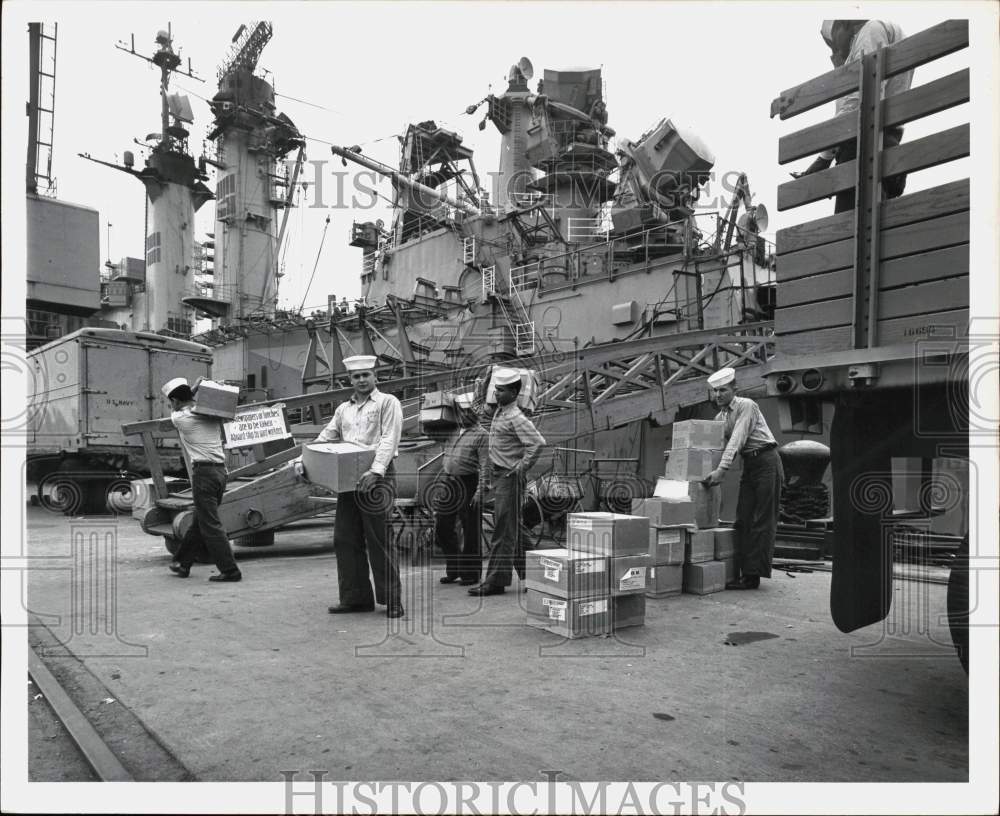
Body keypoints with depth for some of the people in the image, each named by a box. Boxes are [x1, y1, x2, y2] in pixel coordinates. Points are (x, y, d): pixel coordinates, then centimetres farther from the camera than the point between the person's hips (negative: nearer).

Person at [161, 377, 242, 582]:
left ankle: (230, 571, -6)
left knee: (210, 525, -4)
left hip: (203, 472, -8)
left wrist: (194, 388, 19)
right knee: (199, 521, 18)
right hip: (221, 471, 8)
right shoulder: (211, 416, 11)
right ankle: (182, 564, 32)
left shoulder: (181, 419, -4)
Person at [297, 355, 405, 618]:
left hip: (377, 477, -6)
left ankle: (391, 600, 4)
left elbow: (389, 439, -10)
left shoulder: (387, 402, 1)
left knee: (378, 540, -5)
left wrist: (376, 470, -22)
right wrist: (304, 460, 3)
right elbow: (325, 438, 19)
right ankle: (355, 597, 16)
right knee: (345, 539, 6)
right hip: (348, 478, 6)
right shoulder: (343, 408, 21)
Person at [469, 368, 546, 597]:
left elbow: (538, 442, -25)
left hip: (509, 477, -10)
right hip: (497, 475, 10)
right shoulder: (499, 411, 12)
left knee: (504, 531, -4)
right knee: (513, 529, 15)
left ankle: (495, 581, 1)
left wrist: (523, 467, -18)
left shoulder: (516, 418, -16)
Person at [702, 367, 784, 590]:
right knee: (743, 519, 2)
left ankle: (754, 574, -8)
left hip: (766, 461, -8)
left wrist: (721, 469, -30)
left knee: (762, 520, -7)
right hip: (749, 465, 8)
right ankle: (745, 572, 4)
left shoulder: (746, 406, -11)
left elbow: (737, 440, -22)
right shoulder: (720, 417, 13)